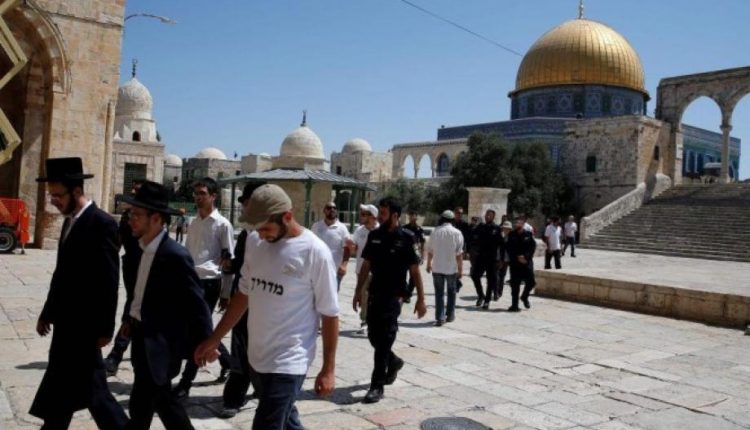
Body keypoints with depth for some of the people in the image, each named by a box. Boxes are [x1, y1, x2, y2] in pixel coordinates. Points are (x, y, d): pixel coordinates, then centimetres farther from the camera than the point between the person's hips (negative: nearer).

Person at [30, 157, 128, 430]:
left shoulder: (102, 224, -18)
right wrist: (48, 313, 18)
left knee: (90, 386, -1)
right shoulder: (70, 222, 10)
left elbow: (109, 281, -19)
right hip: (67, 320, 9)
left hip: (84, 323, -9)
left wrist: (105, 328, -17)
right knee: (60, 387, 16)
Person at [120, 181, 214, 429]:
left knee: (140, 407, 2)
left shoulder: (175, 256, -23)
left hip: (159, 343, -8)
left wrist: (203, 345, -12)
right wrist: (130, 319, 18)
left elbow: (197, 304, -18)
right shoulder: (144, 248, 2)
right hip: (142, 336, 8)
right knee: (161, 399, 20)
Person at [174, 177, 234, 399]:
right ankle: (227, 362, 37)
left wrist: (226, 293, -8)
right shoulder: (194, 222, 12)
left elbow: (228, 260, -7)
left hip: (209, 283, -7)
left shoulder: (222, 224, -8)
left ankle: (185, 383, 6)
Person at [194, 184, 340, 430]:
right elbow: (244, 294, 12)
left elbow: (329, 314, -10)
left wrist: (328, 369, -8)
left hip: (288, 362, -6)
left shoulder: (315, 252, -16)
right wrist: (214, 339, 12)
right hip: (257, 356, 6)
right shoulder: (254, 241, 2)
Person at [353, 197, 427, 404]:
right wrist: (358, 292, 10)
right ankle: (393, 361, 40)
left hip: (394, 295, -5)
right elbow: (366, 265, 11)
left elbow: (414, 270, -6)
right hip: (374, 293, 5)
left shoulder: (405, 238, -9)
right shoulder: (374, 235, 5)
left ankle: (377, 386, 4)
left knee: (384, 339, -4)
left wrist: (420, 299, -6)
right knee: (373, 336, 12)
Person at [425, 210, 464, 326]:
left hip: (437, 267, 1)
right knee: (451, 292, 17)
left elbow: (430, 251, 4)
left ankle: (440, 318, 1)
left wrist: (429, 264, 18)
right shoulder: (457, 233, -8)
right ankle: (450, 315, 24)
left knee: (439, 293, 6)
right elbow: (459, 253, -9)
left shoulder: (435, 232, -2)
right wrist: (460, 268, -2)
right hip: (451, 268, -1)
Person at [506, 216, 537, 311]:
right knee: (515, 285, 0)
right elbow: (509, 248, -1)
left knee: (530, 282, 0)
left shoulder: (529, 235, 3)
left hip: (527, 262, 1)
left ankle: (524, 297, 28)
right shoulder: (511, 235, 3)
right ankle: (514, 304, 8)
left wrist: (525, 257, -14)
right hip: (515, 263, 0)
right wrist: (517, 257, -11)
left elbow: (533, 247, -2)